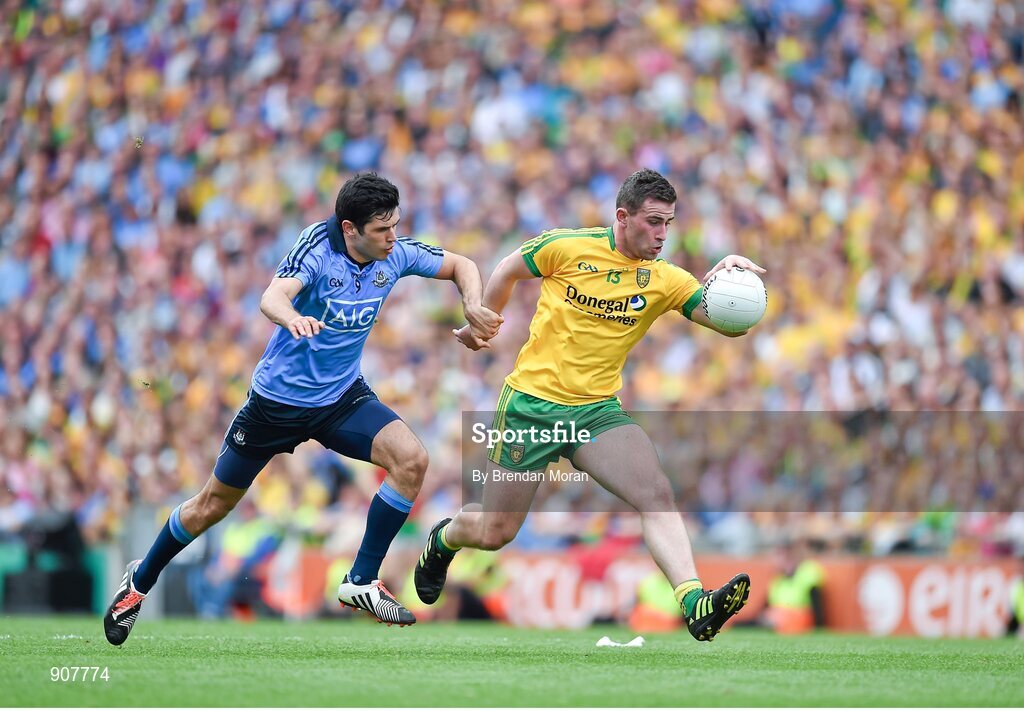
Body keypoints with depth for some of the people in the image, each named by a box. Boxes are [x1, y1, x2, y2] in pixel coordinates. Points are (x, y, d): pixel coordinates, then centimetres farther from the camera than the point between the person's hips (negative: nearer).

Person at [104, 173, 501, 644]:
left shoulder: (395, 253, -10)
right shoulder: (317, 246, -25)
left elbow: (460, 265, 6)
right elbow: (272, 298, -42)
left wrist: (474, 308, -14)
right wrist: (293, 318, -65)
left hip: (342, 396, 4)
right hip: (278, 399, -4)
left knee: (411, 459, -21)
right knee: (213, 504, 9)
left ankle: (362, 582, -10)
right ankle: (140, 581, 34)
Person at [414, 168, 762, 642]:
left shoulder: (665, 280, -3)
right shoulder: (567, 248, -9)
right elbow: (508, 271, 9)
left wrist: (733, 278, -32)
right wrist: (479, 325, 19)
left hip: (598, 411, 2)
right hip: (531, 403, -2)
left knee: (657, 496, -23)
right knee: (494, 533, 7)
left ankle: (694, 604, -34)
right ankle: (444, 538, 42)